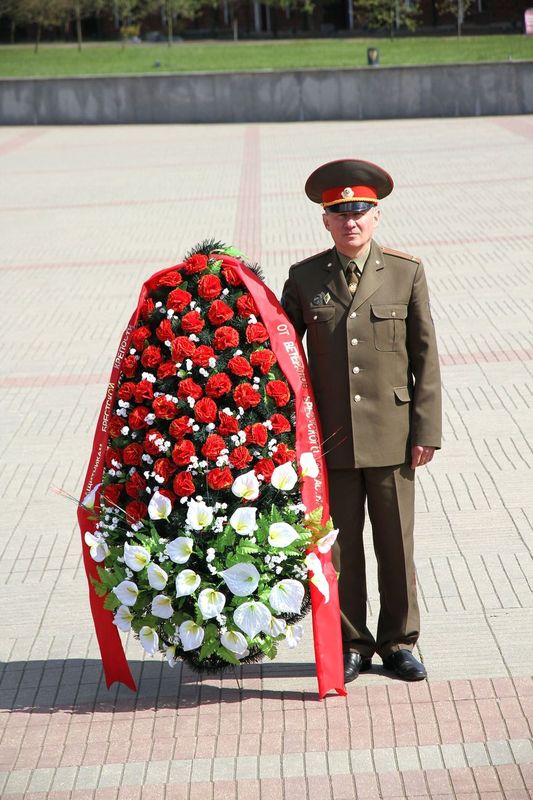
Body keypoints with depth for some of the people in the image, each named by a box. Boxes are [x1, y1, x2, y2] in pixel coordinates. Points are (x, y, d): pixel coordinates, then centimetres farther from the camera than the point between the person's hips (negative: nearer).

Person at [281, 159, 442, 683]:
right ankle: (351, 645, 19)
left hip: (391, 434, -1)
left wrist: (426, 430, -3)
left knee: (396, 543, 6)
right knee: (340, 547, 6)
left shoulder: (407, 272, 1)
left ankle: (399, 643, 21)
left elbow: (425, 356, 1)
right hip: (330, 437, 1)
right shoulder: (304, 278, 3)